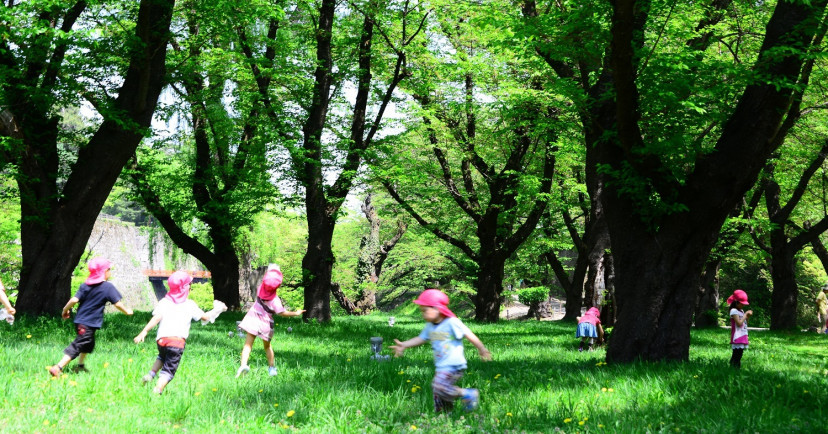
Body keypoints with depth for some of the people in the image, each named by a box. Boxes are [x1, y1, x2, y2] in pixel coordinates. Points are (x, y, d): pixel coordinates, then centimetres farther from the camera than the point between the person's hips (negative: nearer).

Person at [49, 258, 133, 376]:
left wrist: (65, 310, 13)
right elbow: (117, 303, -11)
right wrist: (127, 311, 7)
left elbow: (74, 300, -3)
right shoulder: (108, 287, -10)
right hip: (90, 324, -7)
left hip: (80, 321, 7)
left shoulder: (85, 285, 5)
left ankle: (80, 366, 37)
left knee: (89, 344, 28)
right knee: (76, 347, -7)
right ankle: (57, 368, -15)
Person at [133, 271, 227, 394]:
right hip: (178, 341, -3)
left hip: (161, 339, 3)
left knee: (162, 357, 34)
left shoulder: (164, 302, 7)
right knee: (169, 369, 0)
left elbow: (156, 318, -5)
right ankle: (157, 390, -18)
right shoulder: (190, 305, 5)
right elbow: (205, 317, 10)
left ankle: (151, 373, 14)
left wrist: (144, 331, -9)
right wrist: (217, 310, 27)